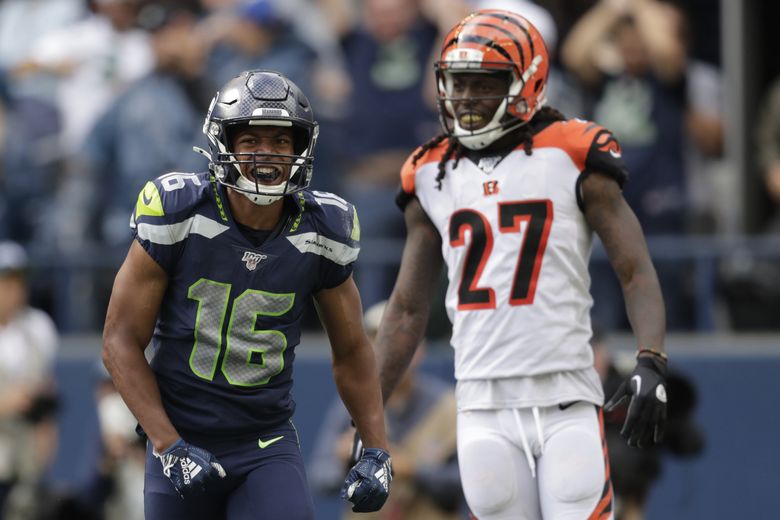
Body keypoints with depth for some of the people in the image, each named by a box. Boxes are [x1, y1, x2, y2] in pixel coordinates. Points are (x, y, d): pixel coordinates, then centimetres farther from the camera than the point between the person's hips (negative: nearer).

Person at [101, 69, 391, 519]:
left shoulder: (321, 233, -3)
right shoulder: (178, 214, -12)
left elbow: (351, 351, 11)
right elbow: (121, 341, -8)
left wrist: (377, 450, 1)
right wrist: (169, 447, -16)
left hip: (269, 444, 1)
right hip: (182, 440, -1)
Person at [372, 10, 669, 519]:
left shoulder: (573, 158, -1)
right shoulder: (432, 177, 12)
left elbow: (637, 273, -2)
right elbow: (408, 309, 18)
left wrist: (651, 364, -18)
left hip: (566, 401, -3)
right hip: (484, 408, 3)